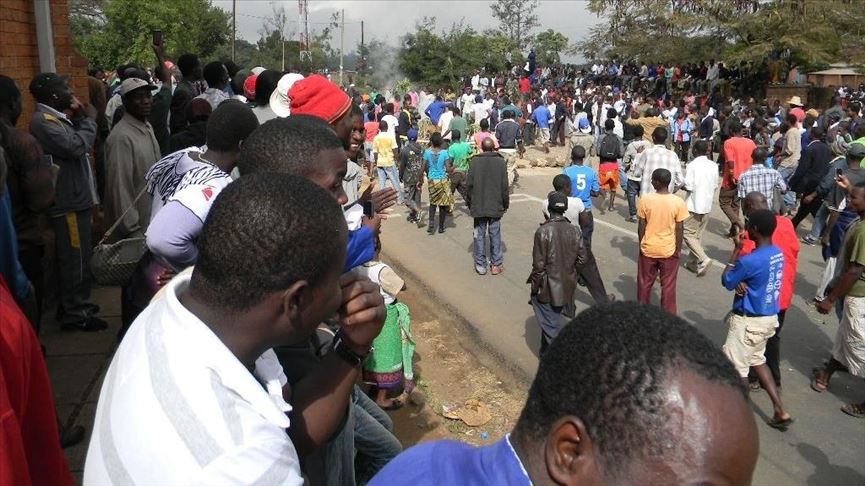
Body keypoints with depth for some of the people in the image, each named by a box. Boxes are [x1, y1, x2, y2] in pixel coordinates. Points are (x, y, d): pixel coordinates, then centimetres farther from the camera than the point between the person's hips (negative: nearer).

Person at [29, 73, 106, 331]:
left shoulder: (55, 118, 14)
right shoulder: (43, 121, -18)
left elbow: (74, 143, 16)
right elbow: (77, 146, -28)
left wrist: (80, 119, 4)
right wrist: (89, 119, -14)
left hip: (73, 198, 11)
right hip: (69, 202, -11)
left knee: (73, 258, 20)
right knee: (76, 259, -2)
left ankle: (74, 304, 33)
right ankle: (75, 314, 8)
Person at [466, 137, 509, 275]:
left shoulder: (475, 161, -6)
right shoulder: (501, 162, -5)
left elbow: (469, 184, -4)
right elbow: (504, 186, -3)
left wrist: (469, 202, 9)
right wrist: (506, 204, 9)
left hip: (478, 206, 0)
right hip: (496, 206, 0)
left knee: (479, 235, 7)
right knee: (495, 234, 8)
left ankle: (480, 265, 10)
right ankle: (496, 265, 12)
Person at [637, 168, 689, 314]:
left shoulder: (645, 199, -12)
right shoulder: (678, 202, -13)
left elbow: (641, 226, -6)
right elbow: (679, 229, -9)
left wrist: (642, 244, 8)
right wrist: (678, 250, 3)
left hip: (648, 249, 1)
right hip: (669, 251, 0)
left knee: (644, 283, 16)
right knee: (668, 285, 12)